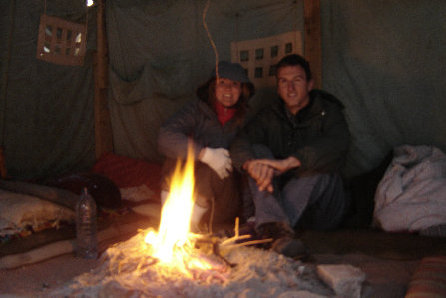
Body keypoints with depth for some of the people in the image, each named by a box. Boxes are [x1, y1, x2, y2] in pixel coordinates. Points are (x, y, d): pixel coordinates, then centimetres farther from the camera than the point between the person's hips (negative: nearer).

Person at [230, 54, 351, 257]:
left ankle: (266, 228, -38)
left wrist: (289, 162, -40)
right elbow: (240, 143, -11)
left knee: (322, 167, -29)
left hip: (321, 214, -2)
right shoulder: (269, 117, 8)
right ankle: (278, 228, -42)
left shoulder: (328, 113, -1)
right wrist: (251, 164, -37)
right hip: (276, 197, 2)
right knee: (258, 151, -18)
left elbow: (337, 144, -25)